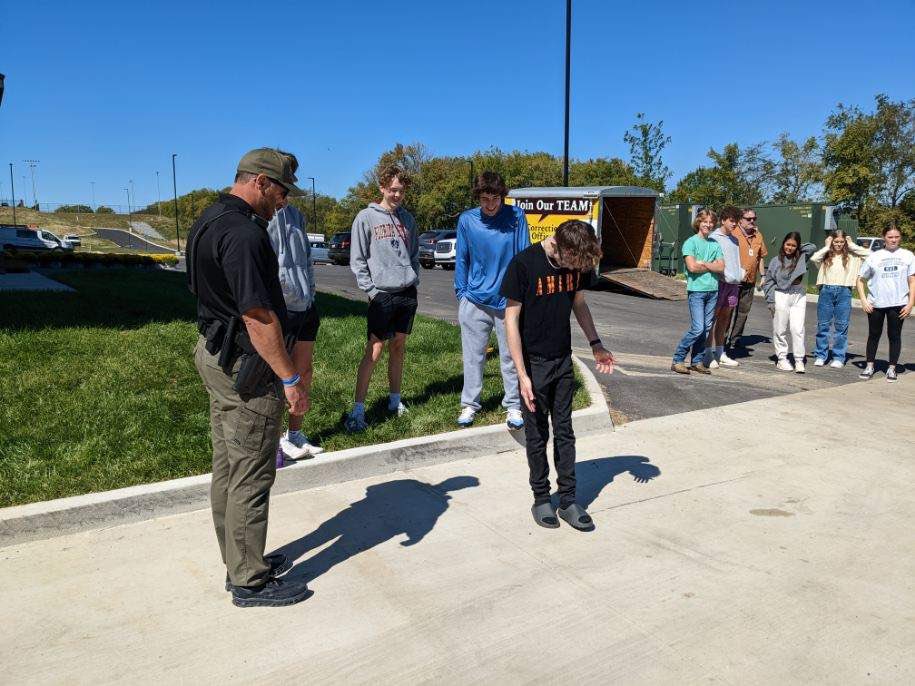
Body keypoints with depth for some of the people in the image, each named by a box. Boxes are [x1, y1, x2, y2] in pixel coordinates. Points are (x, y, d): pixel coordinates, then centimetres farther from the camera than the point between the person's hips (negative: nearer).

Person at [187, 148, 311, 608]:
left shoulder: (208, 220, 12)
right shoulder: (243, 232, -21)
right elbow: (258, 315, -26)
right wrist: (291, 379, -21)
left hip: (215, 355, 11)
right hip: (245, 364, -11)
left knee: (227, 468, 17)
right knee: (251, 477, 0)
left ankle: (239, 562, 31)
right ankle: (251, 582, 13)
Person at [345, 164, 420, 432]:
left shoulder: (407, 218, 11)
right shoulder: (366, 218, -3)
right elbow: (357, 261, -4)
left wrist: (414, 279, 7)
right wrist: (371, 290, -9)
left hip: (408, 293, 5)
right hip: (382, 294, -5)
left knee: (398, 347, 12)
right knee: (374, 351, -8)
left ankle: (395, 399, 23)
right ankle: (357, 410, -5)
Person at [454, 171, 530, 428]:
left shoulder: (516, 216, -5)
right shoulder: (467, 220, -2)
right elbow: (461, 260, 6)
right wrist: (461, 294, 4)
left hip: (508, 300, -1)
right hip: (474, 300, 1)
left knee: (510, 357, 9)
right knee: (473, 356, 10)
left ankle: (513, 406, 22)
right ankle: (469, 404, 24)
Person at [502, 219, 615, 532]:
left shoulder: (578, 262, -4)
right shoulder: (523, 264, -20)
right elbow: (511, 319, -17)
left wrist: (595, 344, 5)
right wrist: (522, 375, -19)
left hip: (563, 360, 5)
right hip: (533, 362, -4)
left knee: (564, 431, 11)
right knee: (537, 434, 8)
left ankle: (568, 500, 21)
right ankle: (541, 498, 23)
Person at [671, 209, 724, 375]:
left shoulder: (715, 244, 13)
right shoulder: (691, 242, -3)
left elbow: (721, 267, 3)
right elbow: (692, 267, -15)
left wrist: (703, 263, -9)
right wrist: (711, 266, -2)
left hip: (713, 291, 6)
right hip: (696, 290, -6)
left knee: (706, 328, 7)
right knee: (698, 328, -12)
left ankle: (697, 361, 15)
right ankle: (677, 360, -2)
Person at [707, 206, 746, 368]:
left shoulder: (734, 239, 19)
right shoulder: (714, 237, -5)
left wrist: (741, 273, 11)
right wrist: (725, 275, -15)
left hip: (733, 282, 8)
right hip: (719, 281, -8)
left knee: (725, 317, 11)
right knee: (713, 316, -5)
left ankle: (720, 353, 17)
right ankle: (708, 354, -3)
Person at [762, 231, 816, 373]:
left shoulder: (801, 257, 5)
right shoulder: (776, 261, 1)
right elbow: (768, 281, 2)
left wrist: (798, 249, 4)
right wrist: (771, 300, -3)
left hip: (799, 297, 1)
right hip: (781, 296, -1)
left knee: (797, 329, -4)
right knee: (780, 330, 4)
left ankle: (799, 360, 0)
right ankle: (782, 359, 13)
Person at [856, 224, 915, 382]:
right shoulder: (874, 256, 5)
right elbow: (860, 279, 8)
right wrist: (864, 301, -2)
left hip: (898, 304, 0)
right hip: (875, 304, 1)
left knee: (894, 336, 5)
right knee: (874, 335, 9)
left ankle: (892, 369, 15)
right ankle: (869, 366, 19)